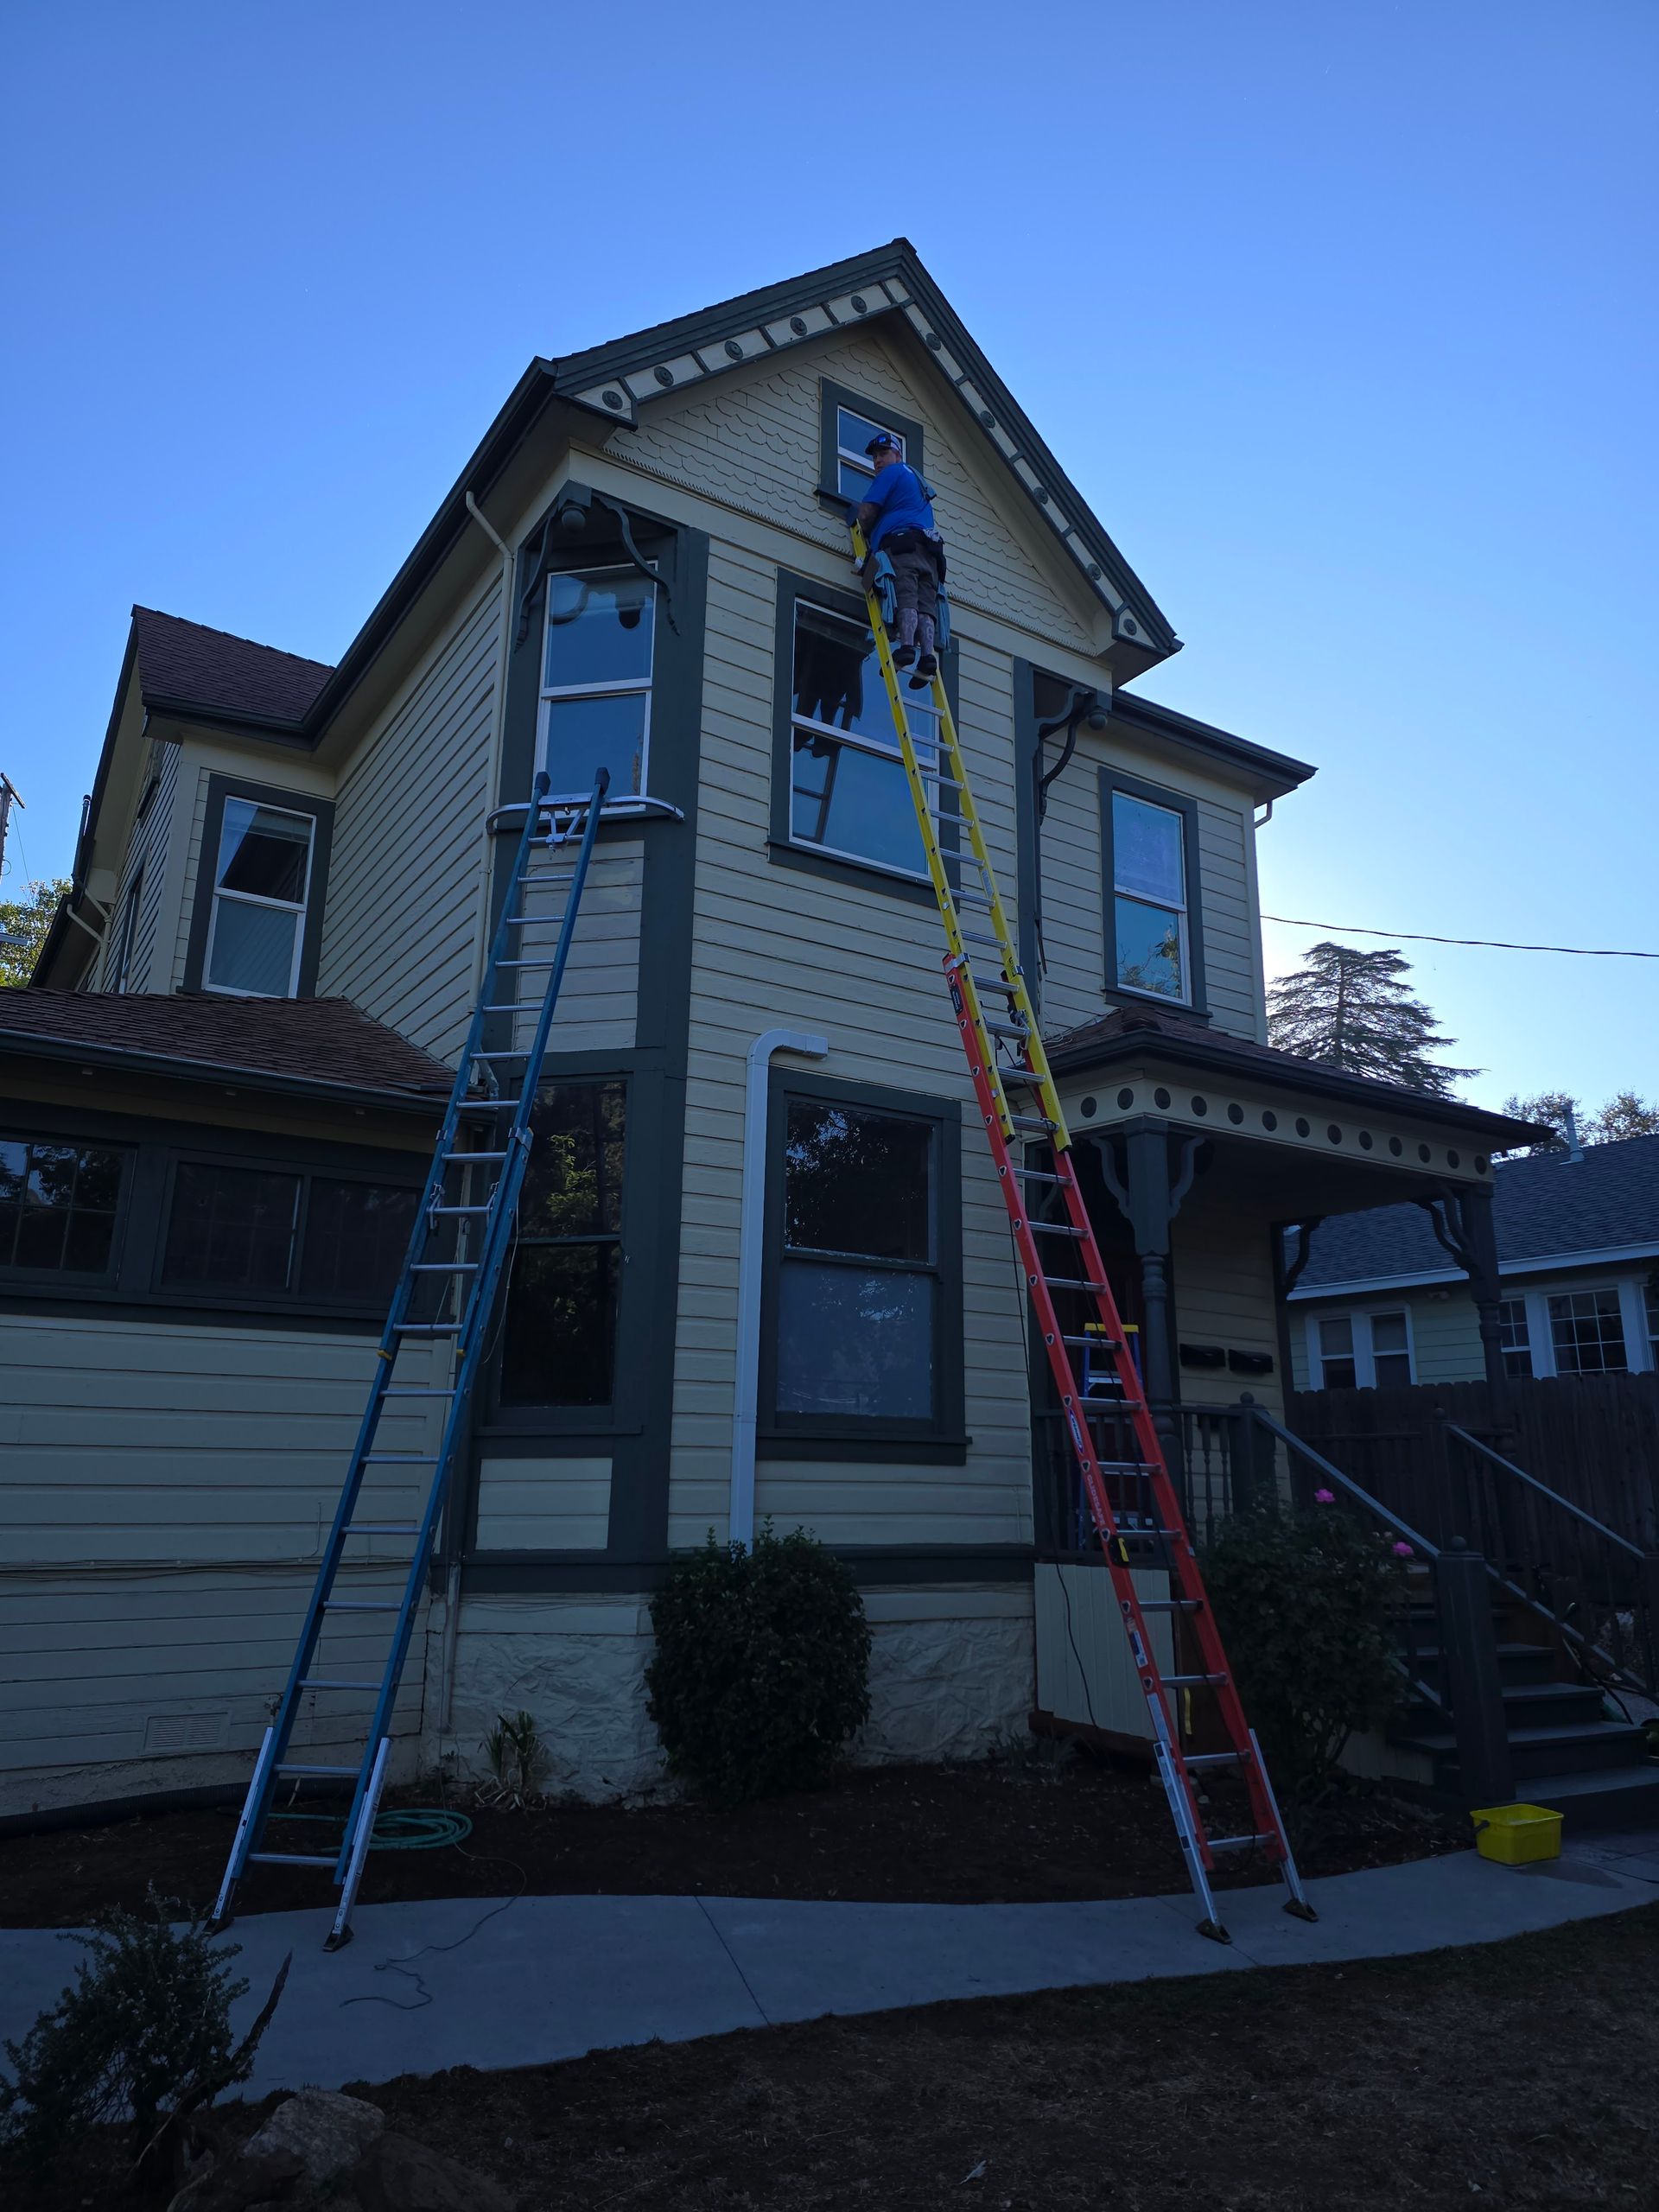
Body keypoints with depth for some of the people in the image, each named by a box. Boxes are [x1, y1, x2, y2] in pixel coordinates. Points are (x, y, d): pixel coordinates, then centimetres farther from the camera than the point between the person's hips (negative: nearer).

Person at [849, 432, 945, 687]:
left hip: (900, 544, -7)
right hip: (929, 551, 7)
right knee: (925, 604, -8)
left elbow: (866, 514, 3)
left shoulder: (891, 473, 11)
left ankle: (907, 647, -38)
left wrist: (865, 535, 23)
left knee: (905, 599, -21)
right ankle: (928, 656, -24)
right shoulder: (918, 479, 37)